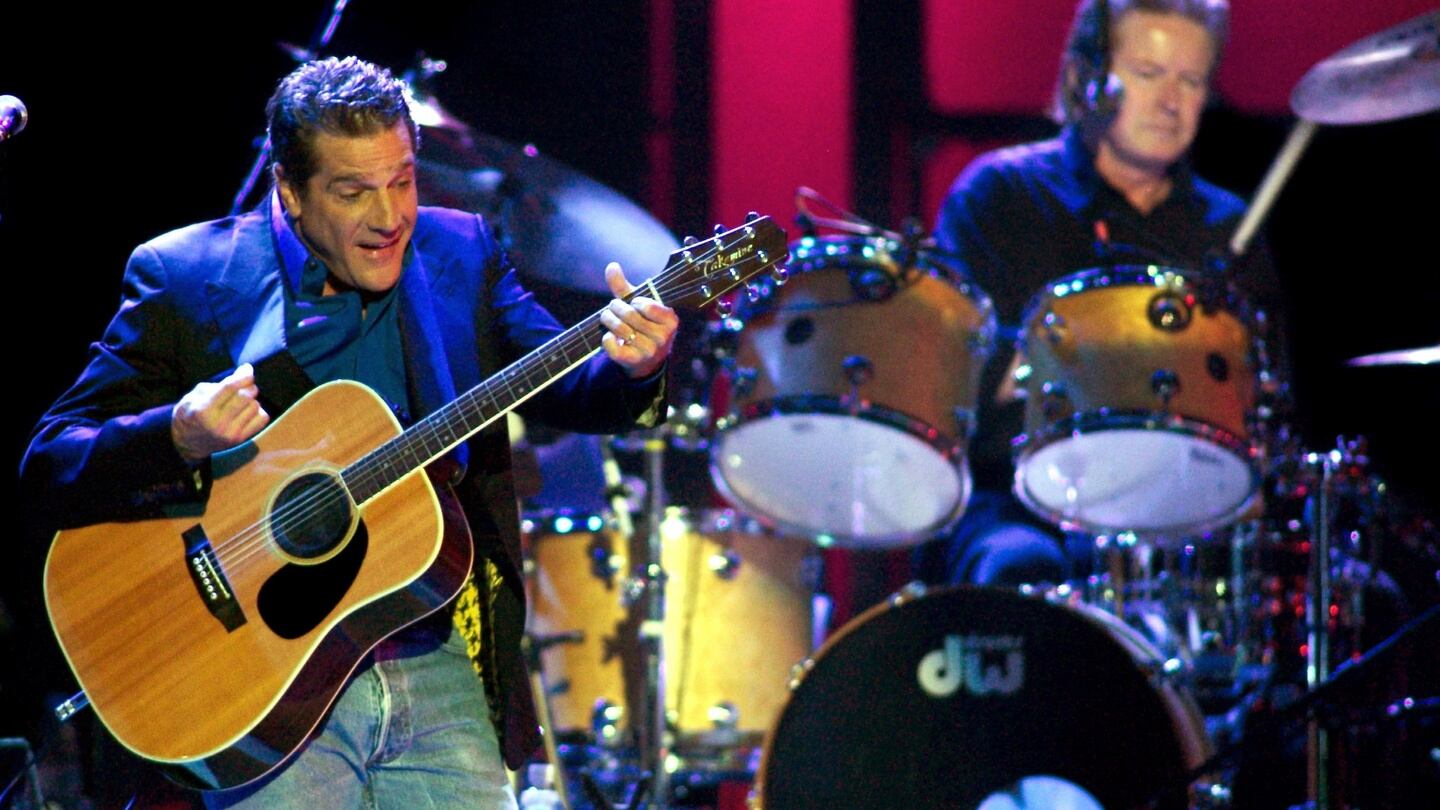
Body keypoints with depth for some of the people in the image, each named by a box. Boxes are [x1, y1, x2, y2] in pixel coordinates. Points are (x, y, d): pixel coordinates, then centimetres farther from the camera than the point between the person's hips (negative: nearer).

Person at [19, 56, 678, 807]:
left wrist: (632, 369, -22)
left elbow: (559, 387, 0)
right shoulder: (184, 280, -4)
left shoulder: (459, 255, 8)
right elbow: (47, 464, -7)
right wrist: (177, 438, -26)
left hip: (442, 671, 3)